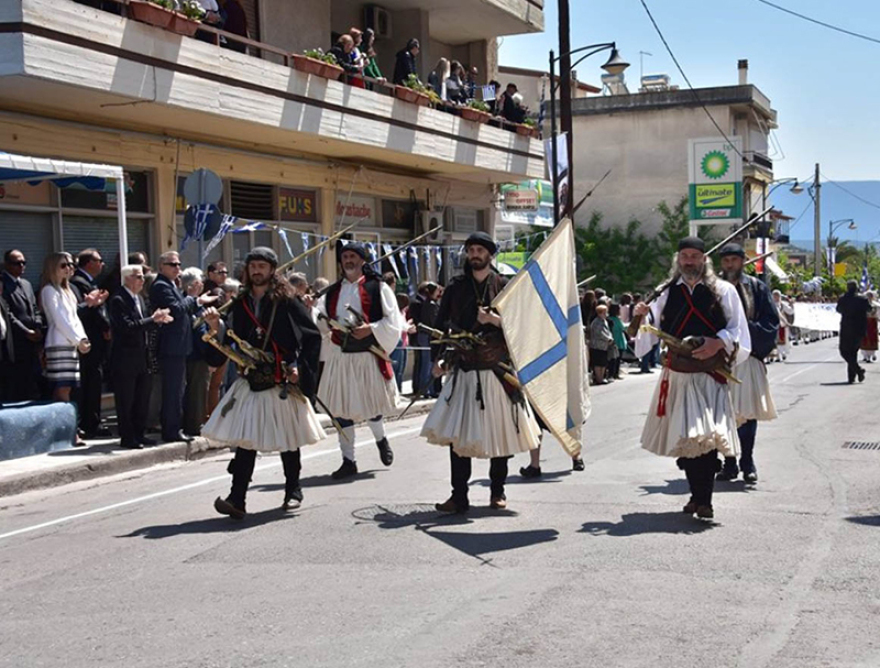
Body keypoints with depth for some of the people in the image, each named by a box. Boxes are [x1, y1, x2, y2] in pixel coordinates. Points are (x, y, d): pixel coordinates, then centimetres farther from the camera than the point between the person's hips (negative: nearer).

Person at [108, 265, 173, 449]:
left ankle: (139, 434, 22)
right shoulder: (118, 300, -14)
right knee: (126, 400, 0)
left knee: (143, 398, 13)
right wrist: (152, 320, -23)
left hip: (140, 357, 9)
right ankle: (127, 437, 6)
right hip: (124, 359, -9)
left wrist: (158, 320, -1)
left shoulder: (139, 298, 14)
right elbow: (127, 326, -24)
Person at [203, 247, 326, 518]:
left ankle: (293, 490, 27)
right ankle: (237, 498, -8)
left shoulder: (286, 302, -3)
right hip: (251, 381, 3)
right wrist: (217, 328, -8)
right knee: (245, 438, -5)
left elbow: (312, 336, -3)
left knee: (287, 439, 10)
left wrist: (299, 367, -11)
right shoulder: (240, 304, 8)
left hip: (283, 382, -3)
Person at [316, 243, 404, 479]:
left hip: (368, 355, -4)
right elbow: (321, 322, 11)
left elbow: (393, 321, -5)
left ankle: (381, 439, 38)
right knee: (341, 408, 4)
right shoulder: (332, 292, 12)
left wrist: (370, 329, -17)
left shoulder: (377, 288, -1)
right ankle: (348, 461, 13)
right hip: (340, 355, 4)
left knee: (372, 405, 4)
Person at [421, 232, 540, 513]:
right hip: (463, 371, 1)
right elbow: (442, 325, 9)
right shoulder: (455, 287, 9)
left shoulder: (504, 286, 3)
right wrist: (440, 358, -3)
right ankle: (459, 496, 1)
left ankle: (497, 492, 19)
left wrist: (493, 319, -18)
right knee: (457, 433, -4)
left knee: (500, 432, 5)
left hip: (497, 371, -1)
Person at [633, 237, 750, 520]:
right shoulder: (668, 293, 13)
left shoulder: (723, 291, 5)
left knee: (706, 436, -13)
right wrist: (643, 317, -3)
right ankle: (698, 495, 20)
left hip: (711, 374, -3)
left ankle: (703, 500, -8)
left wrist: (718, 343, -13)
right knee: (683, 437, 5)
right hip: (678, 374, 3)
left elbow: (738, 330, 4)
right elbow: (654, 332, 17)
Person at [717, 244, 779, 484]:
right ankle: (729, 464, 9)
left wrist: (747, 327, -11)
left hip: (748, 357, -1)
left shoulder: (757, 288, 6)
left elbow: (771, 323, 4)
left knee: (748, 411, 0)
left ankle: (747, 462, 10)